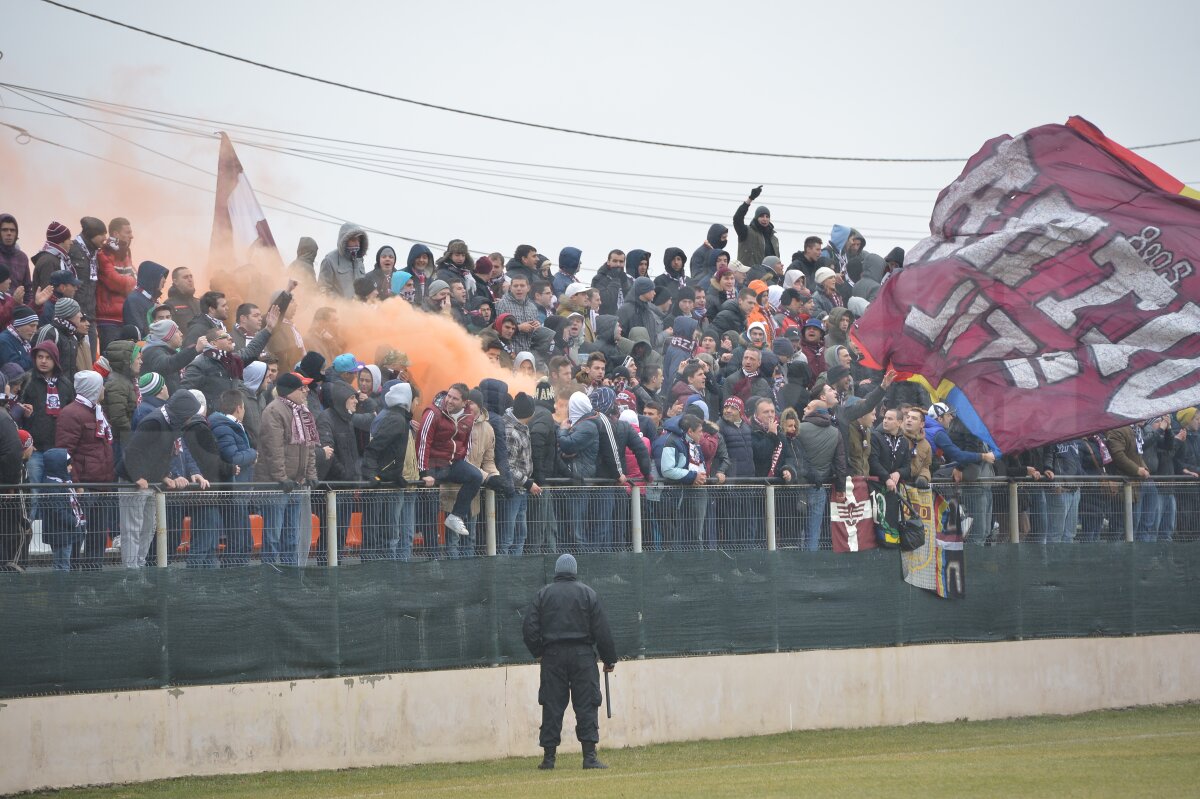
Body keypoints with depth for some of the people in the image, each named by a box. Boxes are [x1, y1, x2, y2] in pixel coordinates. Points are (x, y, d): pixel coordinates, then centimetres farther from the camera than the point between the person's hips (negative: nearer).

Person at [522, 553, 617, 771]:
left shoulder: (543, 595, 5)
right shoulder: (587, 594, 2)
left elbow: (529, 628, -1)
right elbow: (601, 630, -1)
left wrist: (538, 653, 12)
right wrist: (609, 659, 6)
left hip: (553, 656, 1)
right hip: (582, 654, -1)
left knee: (552, 706, 5)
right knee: (586, 705, -1)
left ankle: (549, 757, 5)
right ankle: (589, 756, -9)